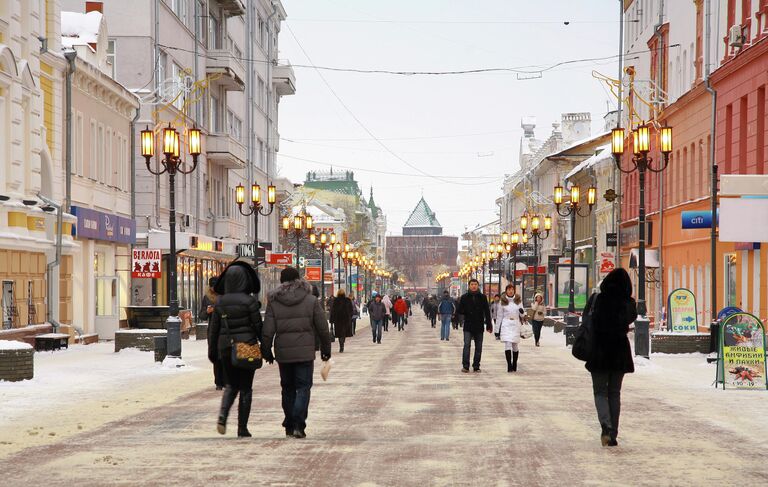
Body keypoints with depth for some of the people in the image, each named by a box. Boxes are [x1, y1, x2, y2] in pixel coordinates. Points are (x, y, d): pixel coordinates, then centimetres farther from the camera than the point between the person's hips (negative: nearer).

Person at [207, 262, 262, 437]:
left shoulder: (220, 302, 0)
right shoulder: (249, 301, -11)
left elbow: (213, 329, 4)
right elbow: (258, 326, -9)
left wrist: (212, 351, 13)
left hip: (226, 348, 3)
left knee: (231, 385, 18)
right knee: (245, 388, 7)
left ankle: (223, 415, -7)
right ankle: (242, 429, 8)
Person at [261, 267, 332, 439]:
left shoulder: (273, 302, 0)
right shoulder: (311, 301, -2)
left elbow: (268, 330, -1)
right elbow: (323, 328, 1)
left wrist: (266, 351, 10)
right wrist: (325, 349, 12)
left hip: (283, 353, 2)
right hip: (305, 352, -2)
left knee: (288, 388, 14)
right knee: (303, 387, 1)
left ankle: (289, 426, 18)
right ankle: (298, 425, -12)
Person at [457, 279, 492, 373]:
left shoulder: (482, 297, 4)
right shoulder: (464, 297, 3)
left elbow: (487, 312, 6)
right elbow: (459, 311, 6)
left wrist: (489, 325, 1)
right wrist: (466, 312, -14)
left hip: (479, 326, 2)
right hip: (468, 326, -2)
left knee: (478, 347, 6)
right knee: (467, 345, -12)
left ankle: (476, 366, 14)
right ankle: (465, 366, -10)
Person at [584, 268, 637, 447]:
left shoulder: (597, 299, -8)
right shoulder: (628, 303, -5)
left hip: (599, 352, -1)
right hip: (620, 352, 1)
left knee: (600, 392, 7)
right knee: (614, 393, 13)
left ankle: (606, 427, -18)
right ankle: (613, 434, 11)